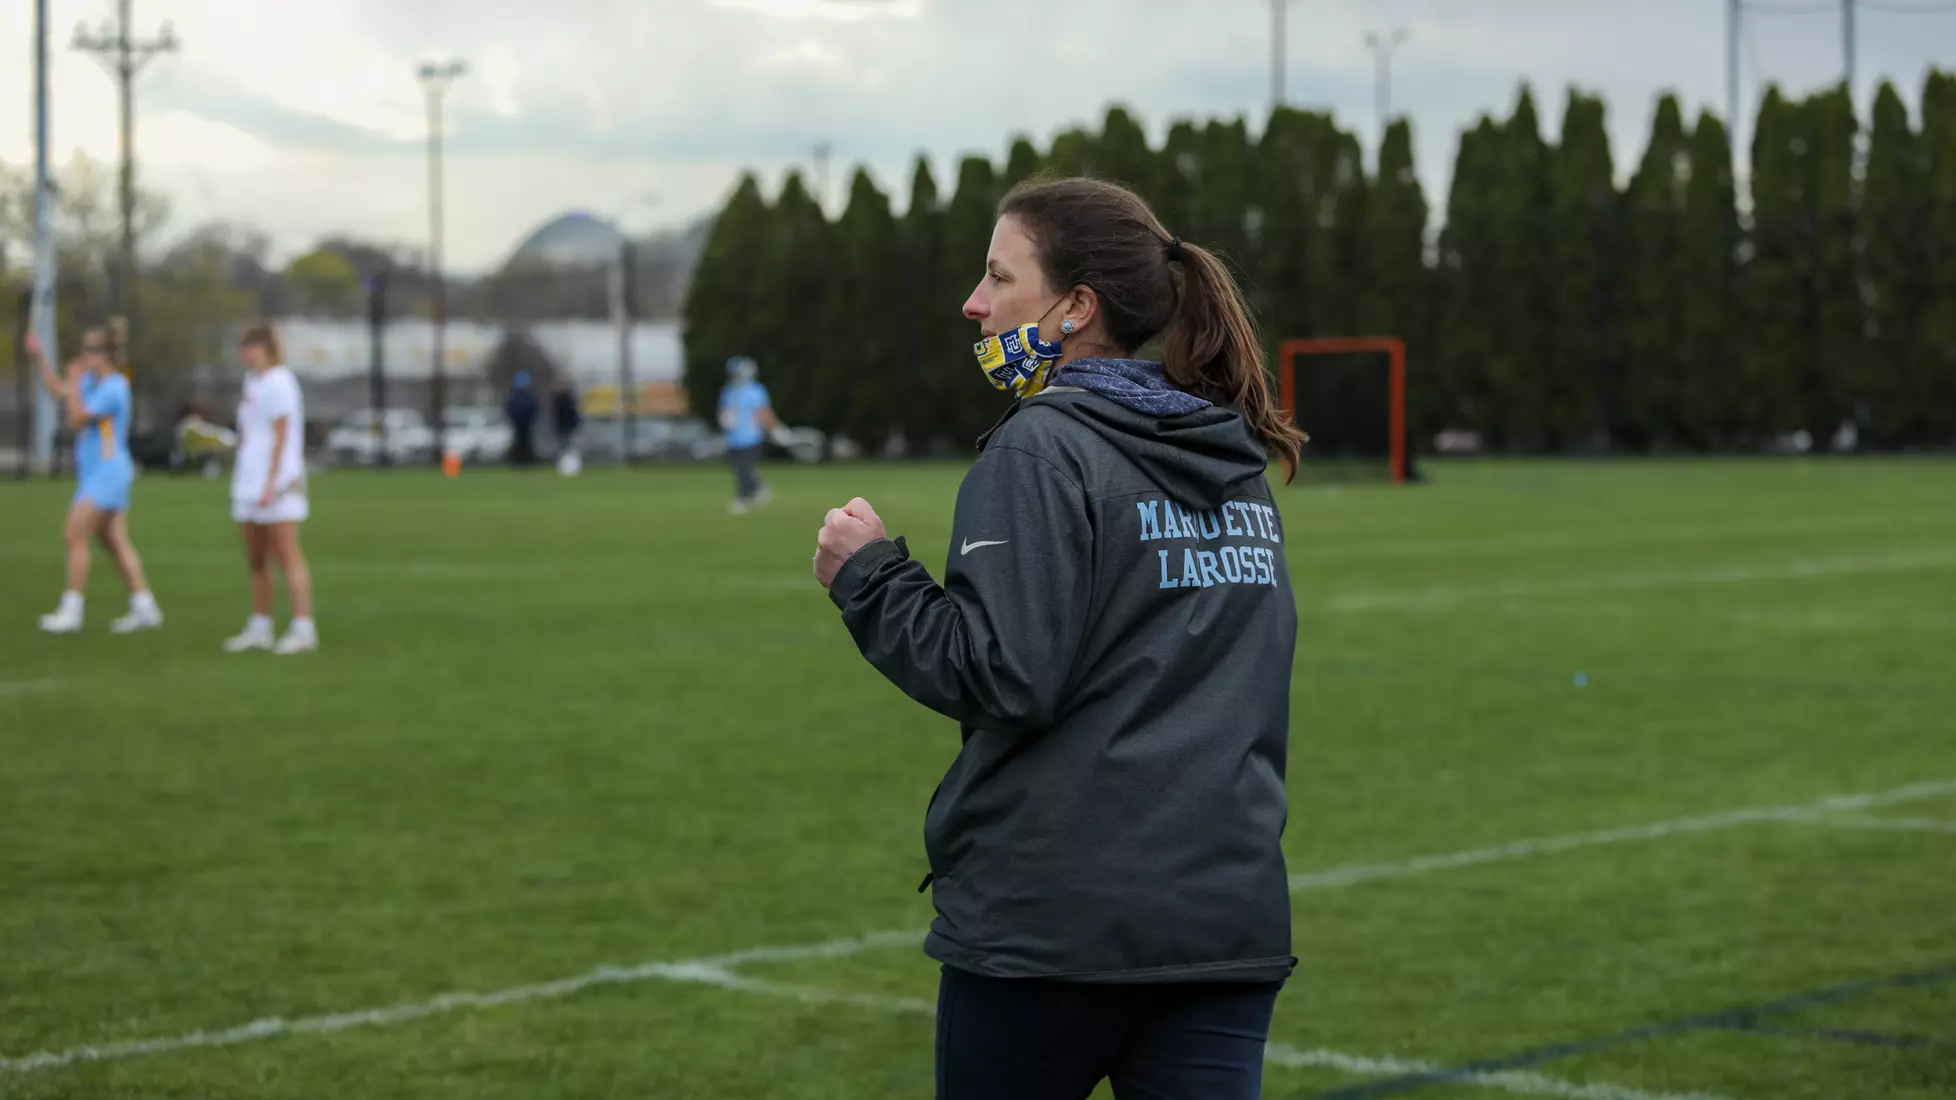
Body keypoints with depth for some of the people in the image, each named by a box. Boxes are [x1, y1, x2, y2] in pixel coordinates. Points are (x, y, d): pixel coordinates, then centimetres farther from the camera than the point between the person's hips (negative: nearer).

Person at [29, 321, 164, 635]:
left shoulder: (113, 388, -16)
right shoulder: (93, 381, 11)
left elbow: (77, 419, -20)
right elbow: (58, 390, 25)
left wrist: (74, 382, -14)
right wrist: (39, 358, 19)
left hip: (107, 473, -9)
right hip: (95, 473, 9)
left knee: (74, 536, -8)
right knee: (116, 543, 8)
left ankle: (71, 611, -6)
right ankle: (144, 607, 9)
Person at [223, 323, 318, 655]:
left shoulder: (278, 382, -10)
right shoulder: (252, 379, 17)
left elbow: (281, 436, -14)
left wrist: (270, 484, -18)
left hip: (277, 485, -9)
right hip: (249, 485, 9)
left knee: (287, 555, -10)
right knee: (256, 561, 11)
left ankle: (303, 629, -11)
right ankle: (259, 630, 16)